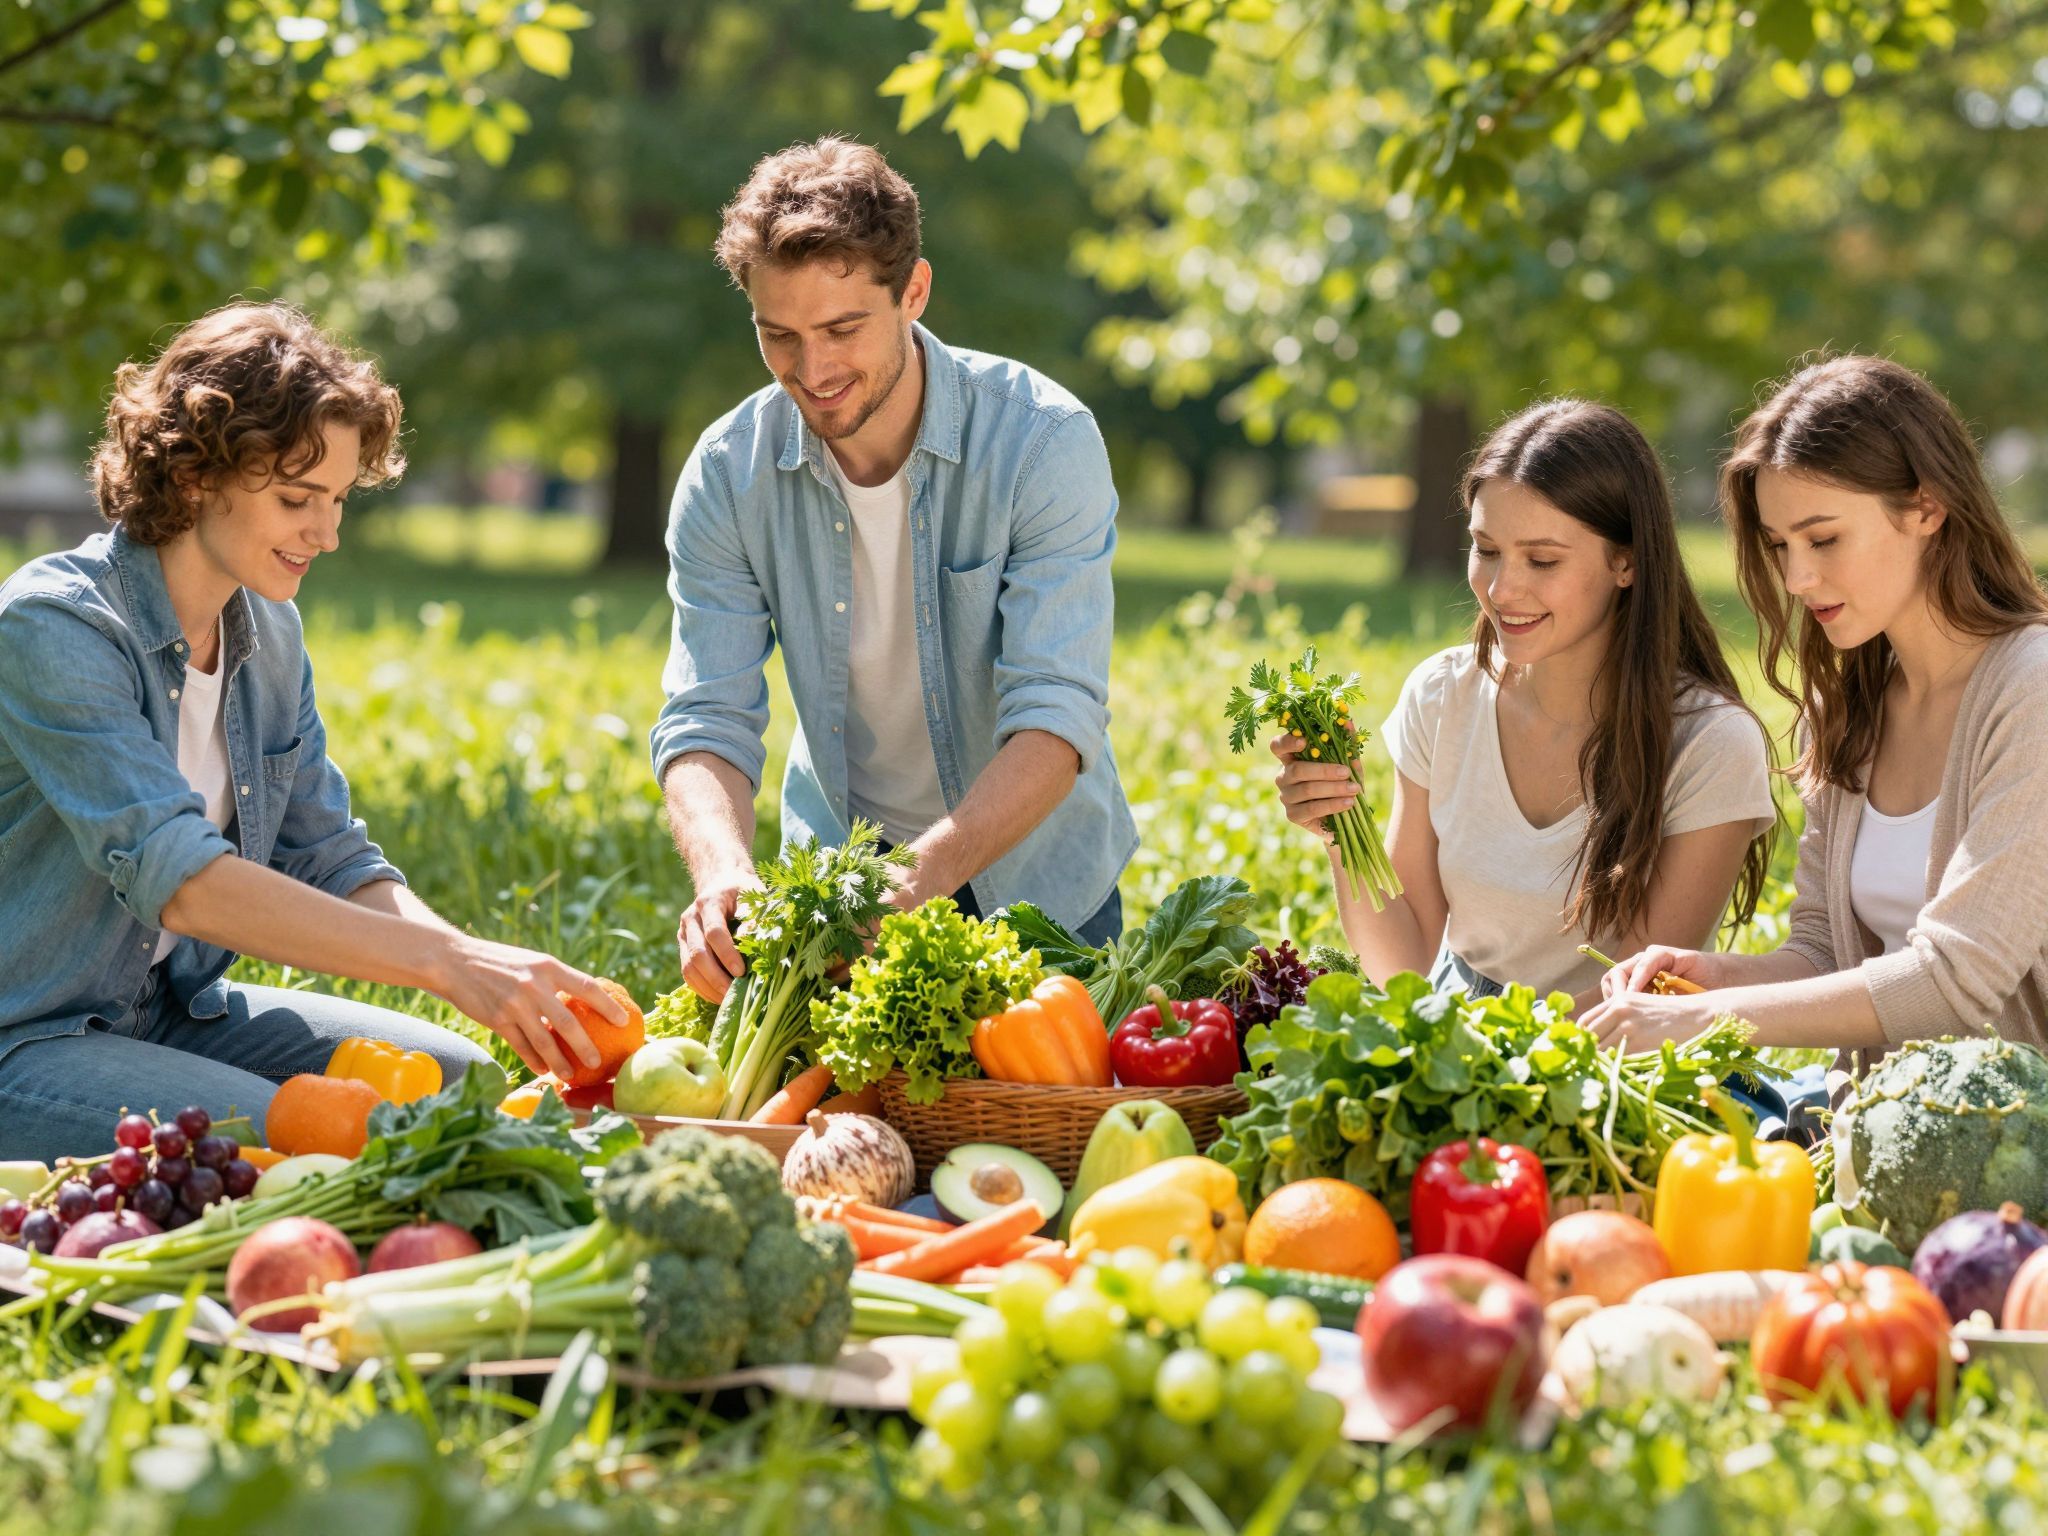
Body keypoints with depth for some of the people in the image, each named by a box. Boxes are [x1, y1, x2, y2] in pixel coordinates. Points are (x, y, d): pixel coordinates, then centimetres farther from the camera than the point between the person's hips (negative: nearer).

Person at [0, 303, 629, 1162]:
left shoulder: (270, 634, 5)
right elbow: (175, 878, -32)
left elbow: (329, 862, 4)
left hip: (179, 1009, 8)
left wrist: (498, 974, -16)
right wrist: (446, 962, -38)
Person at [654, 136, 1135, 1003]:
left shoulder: (1044, 442, -19)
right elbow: (705, 720, -12)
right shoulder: (727, 474, -10)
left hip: (1034, 874, -2)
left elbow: (1056, 719, -25)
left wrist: (923, 880, -42)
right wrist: (721, 868, -35)